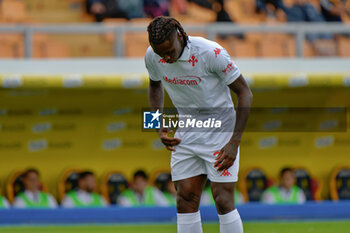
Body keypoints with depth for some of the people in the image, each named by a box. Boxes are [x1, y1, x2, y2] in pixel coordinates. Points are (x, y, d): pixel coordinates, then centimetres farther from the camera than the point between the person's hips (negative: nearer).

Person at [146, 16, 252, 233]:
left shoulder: (212, 53, -23)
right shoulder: (152, 56, -7)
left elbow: (245, 93, -14)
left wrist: (234, 142, -18)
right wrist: (159, 125, 4)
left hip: (220, 130, -5)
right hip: (186, 134, 5)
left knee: (223, 200, -12)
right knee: (186, 200, -2)